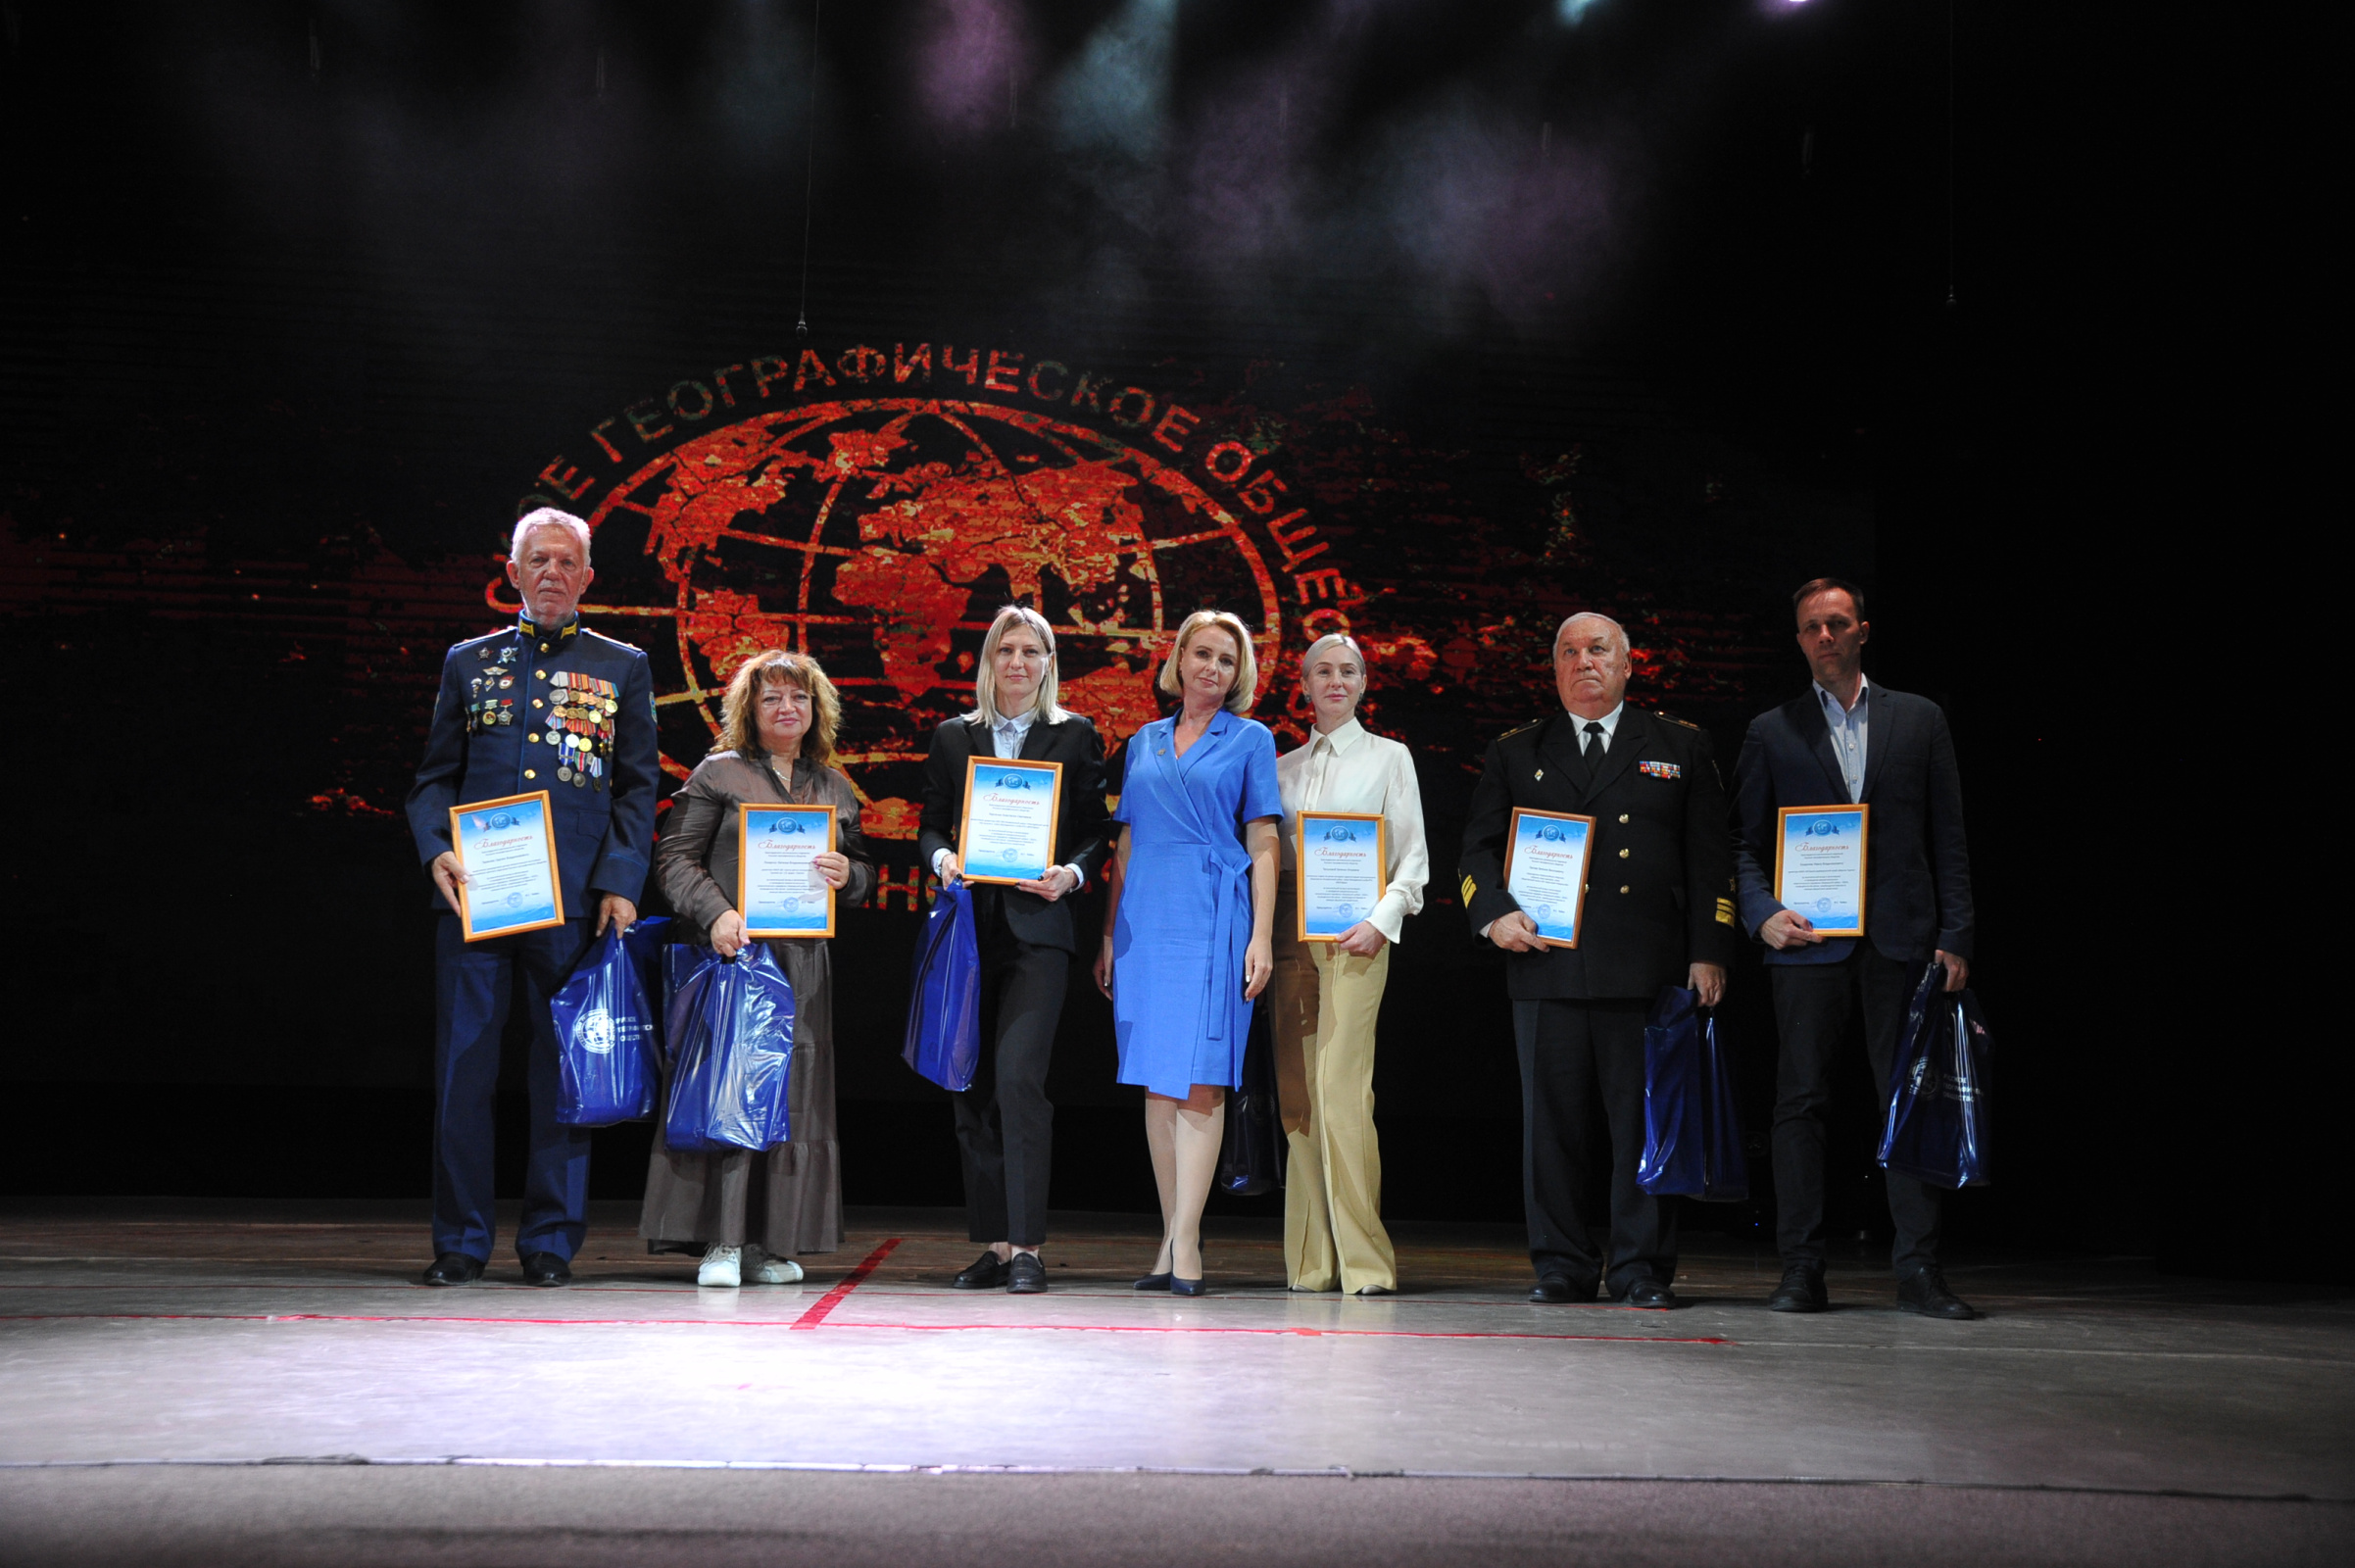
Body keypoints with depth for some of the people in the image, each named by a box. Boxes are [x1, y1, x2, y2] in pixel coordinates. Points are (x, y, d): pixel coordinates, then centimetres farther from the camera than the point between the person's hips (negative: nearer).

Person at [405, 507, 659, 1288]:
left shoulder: (622, 667, 11)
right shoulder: (468, 661, 15)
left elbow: (638, 788, 7)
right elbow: (434, 777, 14)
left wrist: (620, 883, -5)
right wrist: (436, 850, -5)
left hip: (574, 899, -1)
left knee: (564, 1069, 2)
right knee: (462, 1067, 1)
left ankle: (550, 1240, 11)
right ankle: (461, 1240, 11)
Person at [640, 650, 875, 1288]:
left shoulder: (834, 786, 18)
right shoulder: (718, 773, 4)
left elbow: (864, 870, 22)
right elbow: (674, 858, -2)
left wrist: (849, 874, -1)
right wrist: (716, 913, -17)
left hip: (803, 962, 4)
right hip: (731, 951, -4)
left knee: (793, 1089, 3)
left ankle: (770, 1240, 8)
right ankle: (720, 1241, -6)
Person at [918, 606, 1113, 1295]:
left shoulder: (1076, 736, 8)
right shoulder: (952, 737, 14)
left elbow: (1096, 831, 7)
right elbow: (929, 827, 13)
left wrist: (1071, 874, -12)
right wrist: (943, 859, -8)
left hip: (1037, 928, -3)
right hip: (968, 924, 3)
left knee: (1018, 1077, -15)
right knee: (972, 1086, 4)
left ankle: (1026, 1247, -10)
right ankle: (993, 1243, 13)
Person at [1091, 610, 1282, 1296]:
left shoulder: (1250, 739, 7)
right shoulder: (1144, 743, 17)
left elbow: (1262, 844, 2)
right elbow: (1126, 845, 17)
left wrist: (1261, 936, -7)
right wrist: (1109, 935, 12)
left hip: (1213, 917, -4)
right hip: (1145, 920, 4)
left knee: (1199, 1079, -8)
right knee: (1157, 1082, 4)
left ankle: (1185, 1241, -5)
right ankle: (1171, 1238, 10)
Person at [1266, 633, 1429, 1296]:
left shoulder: (1388, 757, 10)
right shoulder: (1284, 767, 19)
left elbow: (1413, 856, 5)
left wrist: (1381, 921, -10)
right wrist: (1264, 930, 1)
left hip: (1354, 935, -4)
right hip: (1291, 934, 4)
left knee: (1341, 1089, -15)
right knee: (1297, 1093, 1)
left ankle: (1363, 1258, -12)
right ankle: (1310, 1260, 5)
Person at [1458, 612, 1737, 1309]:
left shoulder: (1680, 747, 12)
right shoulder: (1516, 753, 15)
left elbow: (1710, 856, 8)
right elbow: (1477, 847, 14)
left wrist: (1708, 952, -1)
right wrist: (1494, 912, -5)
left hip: (1648, 966, -1)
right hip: (1545, 962, 1)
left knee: (1644, 1120, 0)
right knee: (1550, 1120, 3)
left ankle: (1641, 1266, 9)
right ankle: (1561, 1265, 13)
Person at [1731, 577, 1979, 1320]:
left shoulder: (1919, 720, 12)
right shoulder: (1772, 731, 11)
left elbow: (1948, 837, 9)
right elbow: (1745, 841, 9)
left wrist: (1955, 937, 1)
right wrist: (1762, 915, -9)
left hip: (1900, 941, 0)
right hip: (1807, 941, 0)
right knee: (1800, 1101, 0)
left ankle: (1918, 1267, 4)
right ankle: (1801, 1269, 5)